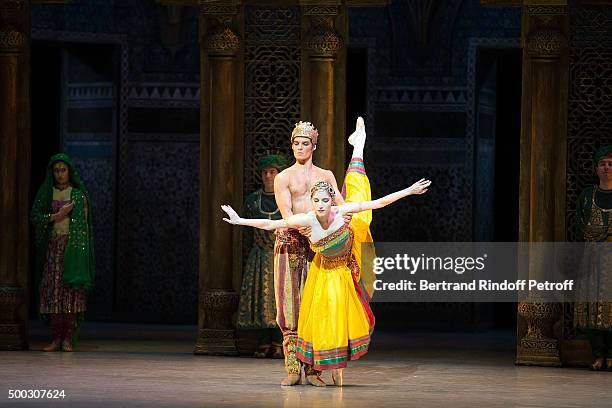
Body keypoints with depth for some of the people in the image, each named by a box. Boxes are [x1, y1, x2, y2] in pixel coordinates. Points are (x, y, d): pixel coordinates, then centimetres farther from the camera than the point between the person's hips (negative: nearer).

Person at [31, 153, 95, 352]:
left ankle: (68, 338, -9)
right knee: (52, 289, -4)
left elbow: (84, 223, 2)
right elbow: (35, 217, 4)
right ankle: (56, 338, -2)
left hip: (73, 244, -2)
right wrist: (56, 216, -10)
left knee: (71, 289, -9)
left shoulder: (79, 193, 5)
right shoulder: (46, 192, 11)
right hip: (52, 245, 2)